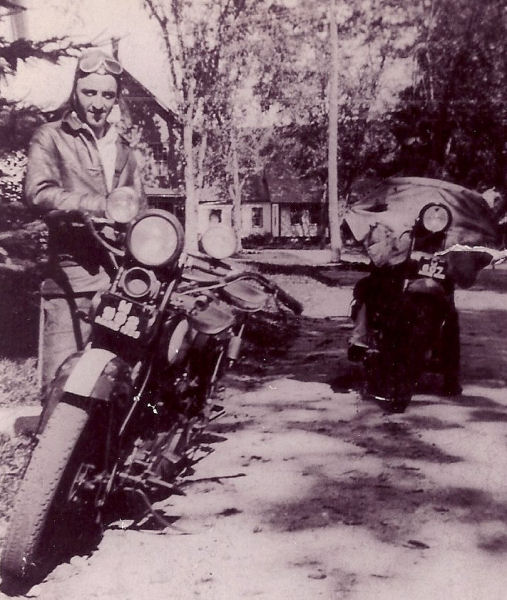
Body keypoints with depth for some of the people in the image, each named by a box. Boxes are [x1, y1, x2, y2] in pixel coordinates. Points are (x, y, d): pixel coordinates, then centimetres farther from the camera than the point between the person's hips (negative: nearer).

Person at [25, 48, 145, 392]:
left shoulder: (123, 149, 25)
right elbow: (39, 192, -12)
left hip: (122, 277, 5)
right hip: (73, 276, -4)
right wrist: (102, 206, -22)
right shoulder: (51, 138, 6)